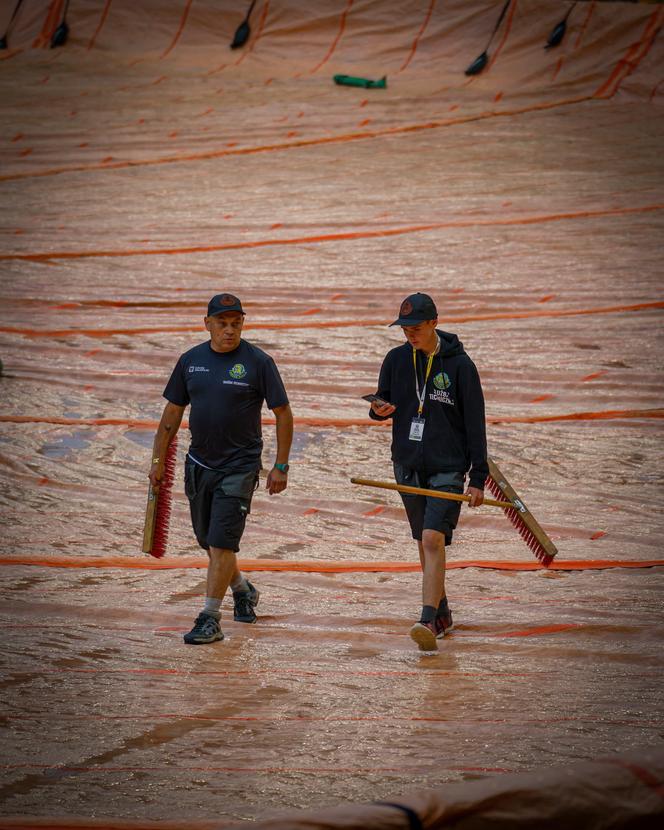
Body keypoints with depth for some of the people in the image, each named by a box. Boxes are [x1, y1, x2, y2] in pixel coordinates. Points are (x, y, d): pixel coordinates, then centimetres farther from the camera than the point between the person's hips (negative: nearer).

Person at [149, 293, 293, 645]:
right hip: (198, 464, 5)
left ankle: (209, 619, -8)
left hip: (239, 467, -5)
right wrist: (158, 459, 10)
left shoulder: (258, 362, -8)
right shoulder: (191, 360, 4)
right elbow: (173, 411, 13)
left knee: (221, 543, -11)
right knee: (208, 541, 15)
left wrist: (280, 466, -6)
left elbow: (283, 413, -3)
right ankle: (243, 590, 41)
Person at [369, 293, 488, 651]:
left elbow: (475, 424, -5)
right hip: (408, 466, 5)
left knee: (433, 540, -17)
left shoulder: (459, 364, -7)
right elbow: (383, 403, 17)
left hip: (448, 468, -5)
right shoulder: (396, 359, 5)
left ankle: (428, 622, -24)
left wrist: (478, 478, -9)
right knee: (424, 543, 12)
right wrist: (378, 410, -9)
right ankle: (441, 613, 26)